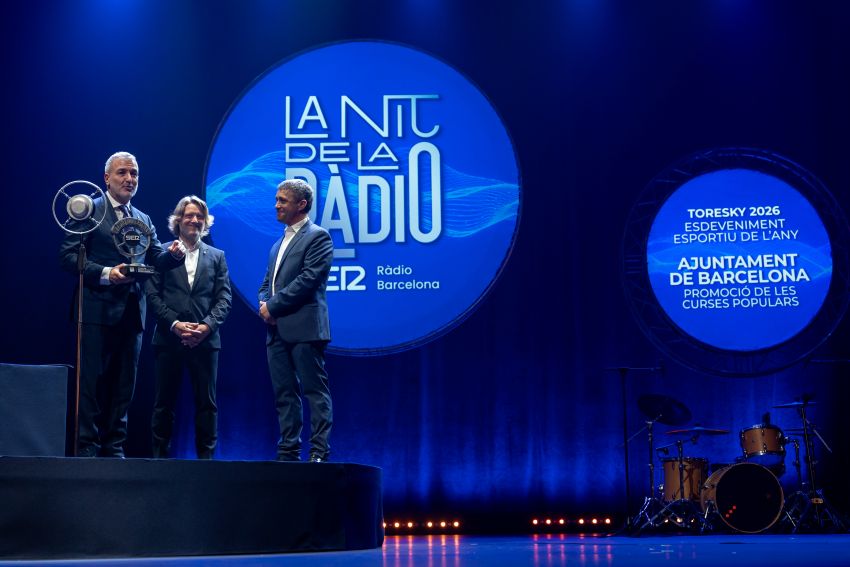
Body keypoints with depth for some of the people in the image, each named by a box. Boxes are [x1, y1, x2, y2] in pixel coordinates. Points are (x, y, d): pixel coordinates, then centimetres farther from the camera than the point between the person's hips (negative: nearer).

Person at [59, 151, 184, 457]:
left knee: (123, 385, 9)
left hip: (132, 313, 6)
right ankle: (87, 447, 4)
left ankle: (114, 447, 16)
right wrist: (105, 273, -19)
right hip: (98, 310, -6)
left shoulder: (143, 220, 18)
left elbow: (155, 260, 10)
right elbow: (67, 255, -9)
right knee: (92, 383, -3)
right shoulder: (89, 210, -1)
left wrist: (173, 254, -12)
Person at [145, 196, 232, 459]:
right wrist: (175, 324, -12)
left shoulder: (217, 256, 12)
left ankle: (206, 455, 8)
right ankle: (160, 454, 12)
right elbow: (153, 294, 0)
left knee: (206, 401, 2)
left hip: (205, 339, 1)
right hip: (168, 338, -1)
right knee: (164, 401, 4)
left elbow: (224, 297, 5)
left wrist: (207, 325, -11)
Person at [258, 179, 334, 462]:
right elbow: (267, 282, 23)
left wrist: (273, 305, -12)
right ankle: (288, 451, 12)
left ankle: (319, 452, -6)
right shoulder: (279, 243, 23)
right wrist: (264, 303, 1)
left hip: (305, 329, -8)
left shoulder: (317, 236, -2)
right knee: (284, 394, 8)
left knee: (315, 391, -6)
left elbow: (309, 279, -13)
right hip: (277, 330, 8)